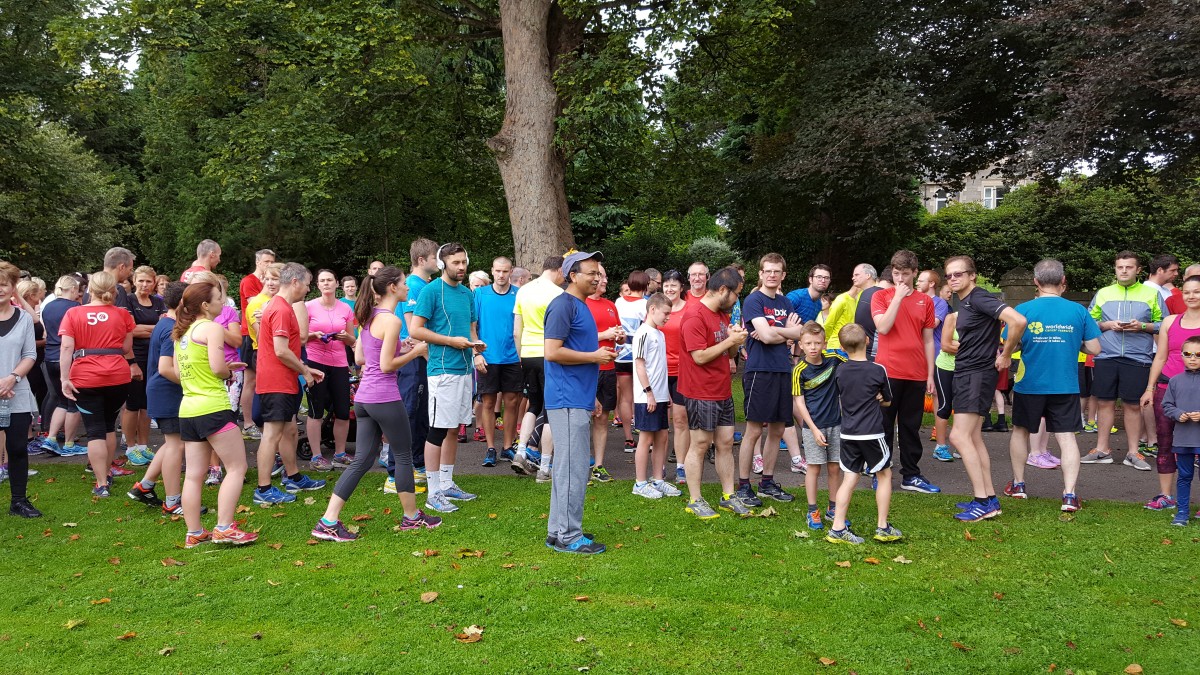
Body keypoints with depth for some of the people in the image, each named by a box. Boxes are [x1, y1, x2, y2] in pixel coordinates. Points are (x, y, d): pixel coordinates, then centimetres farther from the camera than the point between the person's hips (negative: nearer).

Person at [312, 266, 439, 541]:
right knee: (404, 455, 8)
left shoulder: (370, 317, 12)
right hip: (385, 397, -8)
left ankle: (328, 521, 5)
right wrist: (415, 352, -6)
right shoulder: (391, 320, -15)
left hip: (364, 396, 8)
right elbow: (387, 365, -17)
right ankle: (412, 516, 22)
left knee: (363, 460, 9)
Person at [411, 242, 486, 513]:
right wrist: (452, 341, -14)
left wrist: (476, 350, 3)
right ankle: (433, 493, 3)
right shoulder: (432, 290, -8)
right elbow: (416, 330, -13)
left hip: (464, 369, 8)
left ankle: (447, 484, 24)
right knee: (438, 430, -4)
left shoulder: (467, 293, 14)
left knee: (453, 429, 14)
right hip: (443, 369, -8)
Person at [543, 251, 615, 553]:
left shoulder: (581, 306, 18)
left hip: (578, 399, 10)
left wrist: (590, 395, 22)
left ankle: (558, 530, 22)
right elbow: (552, 352, -21)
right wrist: (594, 356, -13)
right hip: (567, 401, -10)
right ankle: (568, 536, 1)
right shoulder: (563, 305, -12)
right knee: (573, 469, -6)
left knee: (568, 467, 14)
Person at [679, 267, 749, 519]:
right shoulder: (694, 315, -16)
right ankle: (694, 501, 11)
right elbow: (700, 356, -22)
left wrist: (735, 340, -1)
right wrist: (730, 341, -16)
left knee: (725, 442, 12)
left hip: (723, 391, 9)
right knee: (700, 445, 0)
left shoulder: (722, 314, 14)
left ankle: (728, 496, 22)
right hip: (701, 392, -9)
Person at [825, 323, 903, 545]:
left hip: (848, 433, 4)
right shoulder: (878, 370, -8)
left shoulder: (840, 371, 1)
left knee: (850, 478, 8)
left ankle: (837, 528, 4)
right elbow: (887, 401, 6)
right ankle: (882, 527, 16)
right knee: (885, 475, 13)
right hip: (871, 433, -3)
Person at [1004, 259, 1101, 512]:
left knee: (1021, 430, 19)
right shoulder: (1078, 311, -5)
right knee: (1067, 436, 3)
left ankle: (1018, 484, 28)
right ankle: (1070, 494, -5)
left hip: (1029, 385, 0)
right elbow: (1094, 349, -2)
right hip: (1066, 386, 0)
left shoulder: (1023, 309, -10)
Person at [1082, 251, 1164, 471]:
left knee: (1132, 405, 3)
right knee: (1105, 402, 5)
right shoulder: (1103, 293, 11)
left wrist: (1142, 326, -11)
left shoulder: (1152, 294, 6)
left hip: (1137, 358, -1)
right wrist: (1107, 325, -6)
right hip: (1106, 356, 2)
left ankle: (1133, 453, 14)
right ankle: (1102, 450, 14)